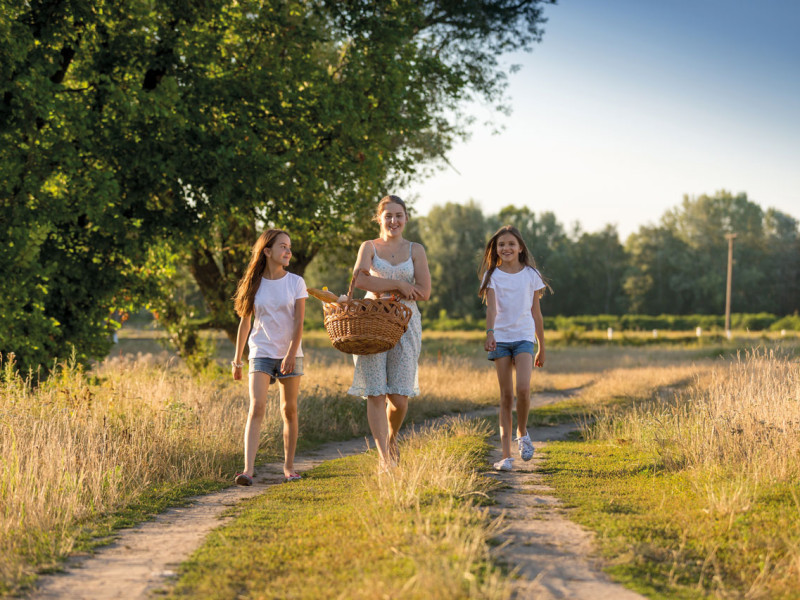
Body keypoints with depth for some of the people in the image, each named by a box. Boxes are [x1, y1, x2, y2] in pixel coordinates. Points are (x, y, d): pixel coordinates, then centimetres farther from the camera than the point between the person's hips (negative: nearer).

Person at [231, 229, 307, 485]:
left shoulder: (296, 282, 2)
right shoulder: (254, 285, 3)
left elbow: (299, 322, -5)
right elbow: (245, 323, 11)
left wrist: (291, 354, -17)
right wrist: (237, 360, 13)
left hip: (290, 354, 1)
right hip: (261, 354, -1)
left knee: (289, 410, 5)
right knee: (257, 407, -14)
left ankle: (289, 466, 19)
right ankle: (248, 469, -23)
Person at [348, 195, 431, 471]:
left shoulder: (415, 250, 10)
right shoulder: (369, 247, 8)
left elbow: (424, 292, -3)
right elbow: (360, 279, -11)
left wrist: (382, 289, -9)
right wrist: (399, 285, -11)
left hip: (405, 324, 1)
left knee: (400, 397, -3)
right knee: (375, 394, -7)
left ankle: (391, 437, 28)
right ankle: (384, 457, -2)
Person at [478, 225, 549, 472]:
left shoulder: (531, 275, 5)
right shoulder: (492, 275, 2)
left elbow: (536, 313, 10)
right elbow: (491, 307, -12)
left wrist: (541, 348, 11)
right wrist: (489, 333, -30)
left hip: (524, 338, 0)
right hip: (501, 338, 0)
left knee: (523, 388, -21)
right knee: (506, 396, 0)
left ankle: (522, 432, 7)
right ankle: (506, 455, 2)